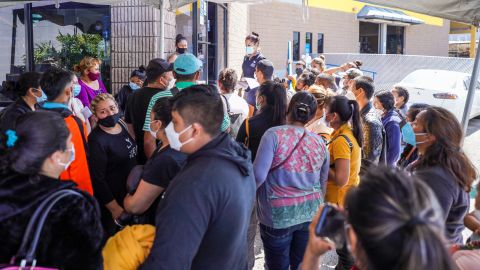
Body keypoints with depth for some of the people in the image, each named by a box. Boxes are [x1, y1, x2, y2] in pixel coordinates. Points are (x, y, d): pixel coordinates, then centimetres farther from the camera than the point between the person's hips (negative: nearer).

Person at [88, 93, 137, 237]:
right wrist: (114, 208, -17)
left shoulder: (121, 124, -1)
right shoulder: (97, 140, -24)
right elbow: (97, 179, -21)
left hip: (131, 193, 7)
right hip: (113, 200, -7)